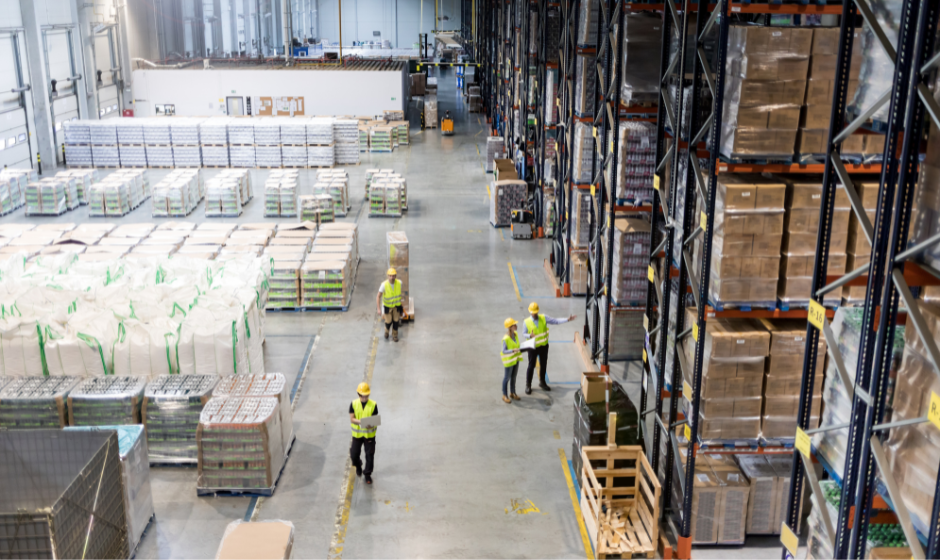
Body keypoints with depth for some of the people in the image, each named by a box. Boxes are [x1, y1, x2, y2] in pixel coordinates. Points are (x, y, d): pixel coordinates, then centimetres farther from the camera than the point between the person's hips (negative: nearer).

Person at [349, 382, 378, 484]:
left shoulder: (373, 405, -8)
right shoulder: (353, 404, -6)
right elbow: (351, 419, -9)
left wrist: (373, 425, -29)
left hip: (369, 434, -1)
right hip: (357, 433, 1)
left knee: (370, 455, 2)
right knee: (354, 454, 8)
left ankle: (367, 474, 22)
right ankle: (358, 466, 42)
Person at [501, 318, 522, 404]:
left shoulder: (515, 334, -5)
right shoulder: (506, 339, -26)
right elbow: (504, 351, -25)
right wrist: (513, 350, -38)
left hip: (516, 359, 7)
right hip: (509, 360, -7)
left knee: (514, 377, 19)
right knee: (507, 378, 8)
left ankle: (512, 393, 37)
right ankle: (505, 396, 23)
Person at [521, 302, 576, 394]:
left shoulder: (544, 318, -6)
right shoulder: (526, 322, -12)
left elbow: (556, 321, -4)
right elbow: (524, 333, -6)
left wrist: (567, 320, -12)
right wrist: (530, 335, -28)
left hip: (544, 346, 3)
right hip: (533, 347, -3)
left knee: (543, 365, 16)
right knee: (531, 366, 4)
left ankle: (542, 383, 36)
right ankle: (528, 386, 18)